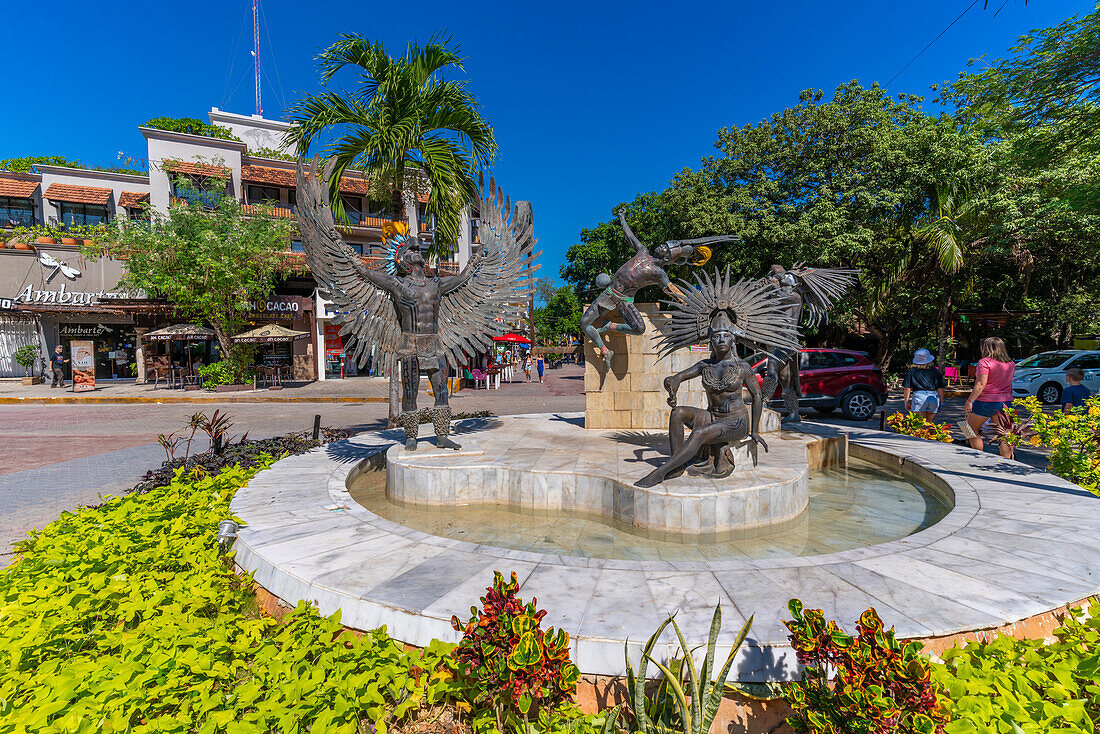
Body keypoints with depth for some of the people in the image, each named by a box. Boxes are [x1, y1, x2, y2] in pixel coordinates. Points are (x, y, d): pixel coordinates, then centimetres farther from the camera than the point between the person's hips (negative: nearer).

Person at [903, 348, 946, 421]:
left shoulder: (911, 371, 1)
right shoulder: (936, 371, 8)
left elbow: (907, 388, -1)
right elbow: (940, 388, 7)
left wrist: (906, 401, 6)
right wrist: (941, 400, 17)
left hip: (919, 397, -3)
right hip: (934, 398, 3)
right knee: (929, 423, 14)